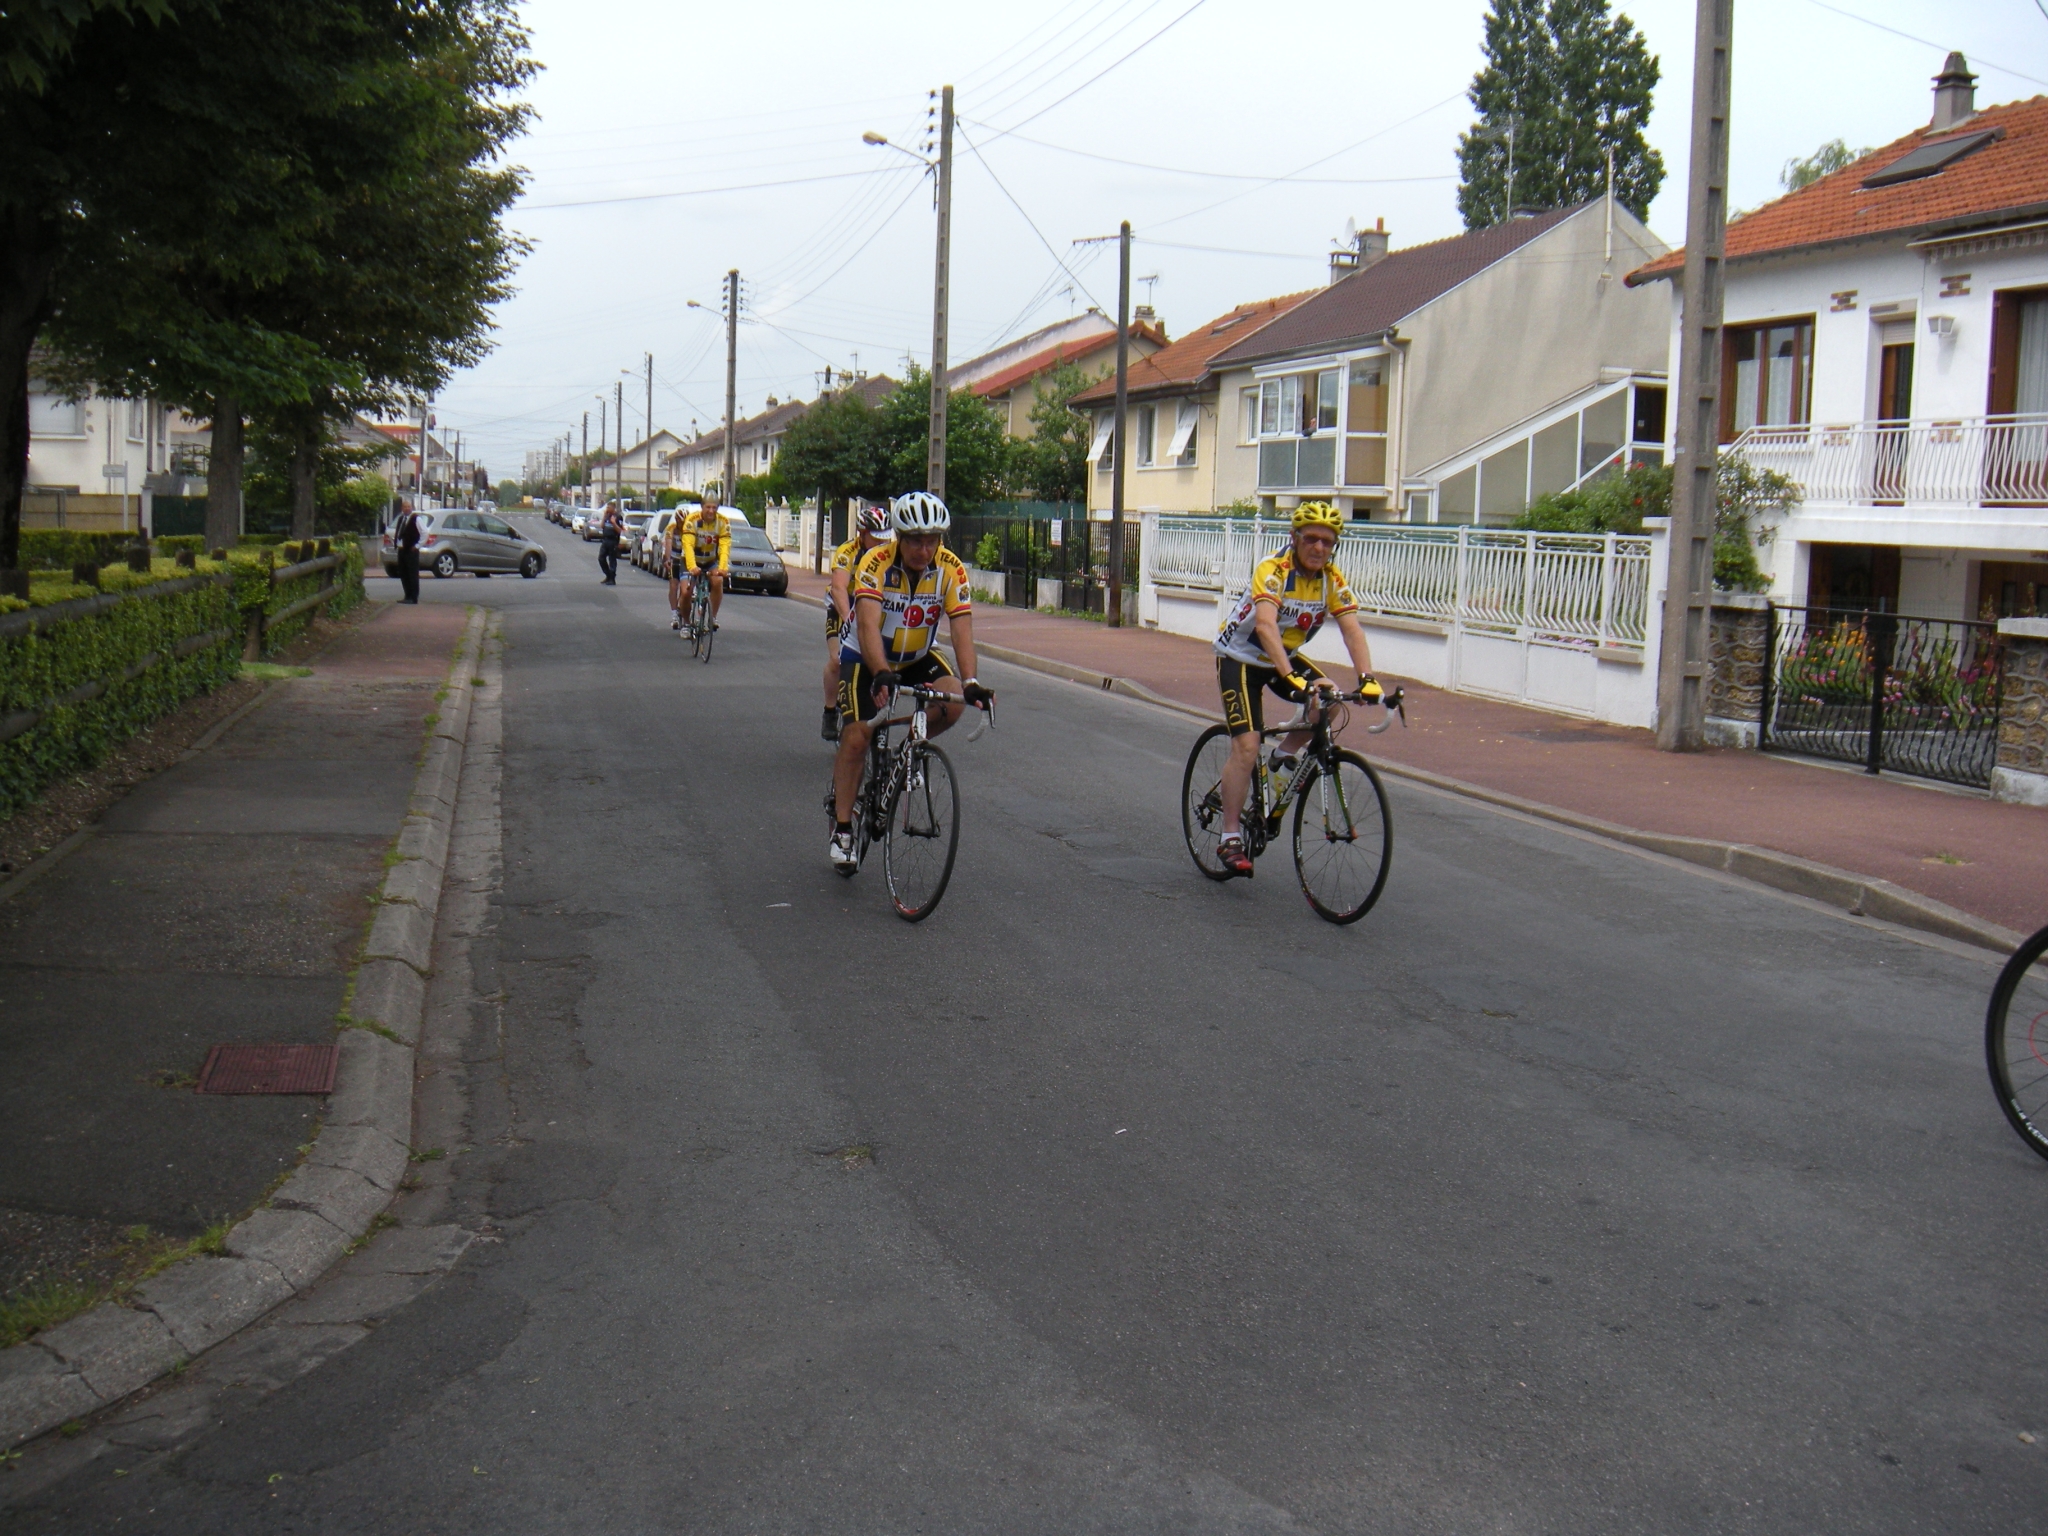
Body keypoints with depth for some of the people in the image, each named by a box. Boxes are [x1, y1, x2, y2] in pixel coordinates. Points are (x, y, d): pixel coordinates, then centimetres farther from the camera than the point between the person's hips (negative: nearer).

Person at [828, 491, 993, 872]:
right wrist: (881, 674, -57)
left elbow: (961, 628, -28)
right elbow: (868, 625, -40)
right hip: (866, 658, -2)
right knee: (856, 737, -14)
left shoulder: (951, 569, -20)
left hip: (917, 658, 2)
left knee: (953, 702, -25)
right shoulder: (876, 563, -28)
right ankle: (842, 829, -2)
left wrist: (970, 682, -43)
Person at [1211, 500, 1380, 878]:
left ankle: (1285, 755, 7)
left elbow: (1352, 629, -21)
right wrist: (1291, 677, -55)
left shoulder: (1333, 579, -12)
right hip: (1241, 658, -6)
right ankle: (1230, 839, -7)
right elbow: (1265, 625, -42)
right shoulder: (1273, 570, -28)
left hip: (1285, 657, 6)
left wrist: (1367, 678, -38)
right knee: (1247, 747, -15)